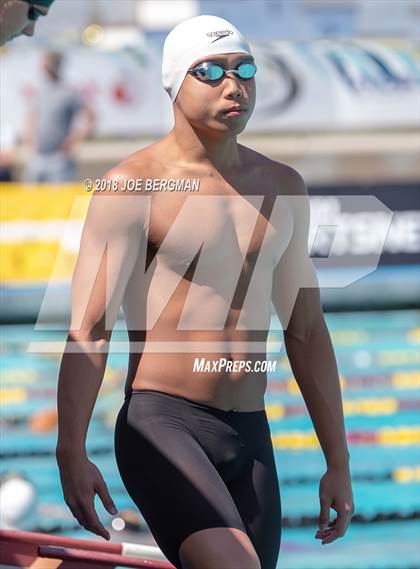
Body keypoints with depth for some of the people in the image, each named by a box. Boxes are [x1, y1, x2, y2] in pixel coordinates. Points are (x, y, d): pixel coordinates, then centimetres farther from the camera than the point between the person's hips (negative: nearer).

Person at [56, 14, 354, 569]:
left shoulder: (281, 187, 14)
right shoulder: (133, 186, -5)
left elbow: (306, 330, 19)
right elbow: (88, 329, -10)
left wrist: (338, 461, 17)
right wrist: (71, 454, -20)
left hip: (250, 436, 6)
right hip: (162, 424, -6)